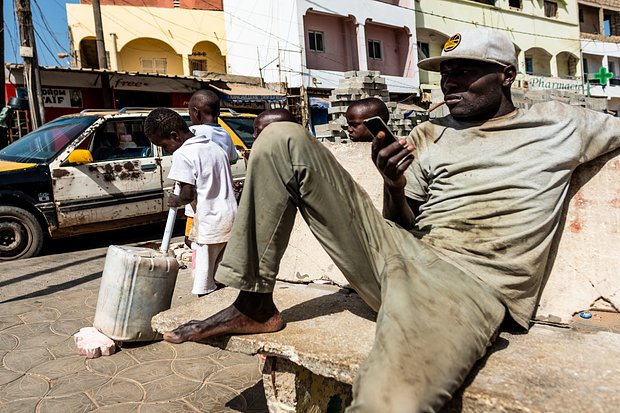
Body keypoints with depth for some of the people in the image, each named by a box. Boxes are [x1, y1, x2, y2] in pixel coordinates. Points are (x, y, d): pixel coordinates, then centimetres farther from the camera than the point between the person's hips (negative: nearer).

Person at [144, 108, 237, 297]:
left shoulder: (183, 154, -12)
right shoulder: (215, 146, 12)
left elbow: (188, 195, -16)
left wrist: (176, 201, 3)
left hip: (210, 223, -8)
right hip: (231, 218, 8)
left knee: (205, 288, 0)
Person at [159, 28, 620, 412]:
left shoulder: (560, 124, 14)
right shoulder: (429, 136, 20)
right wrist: (395, 187, -2)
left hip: (471, 284, -4)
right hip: (401, 253, 5)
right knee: (284, 139, -7)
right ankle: (254, 306, -3)